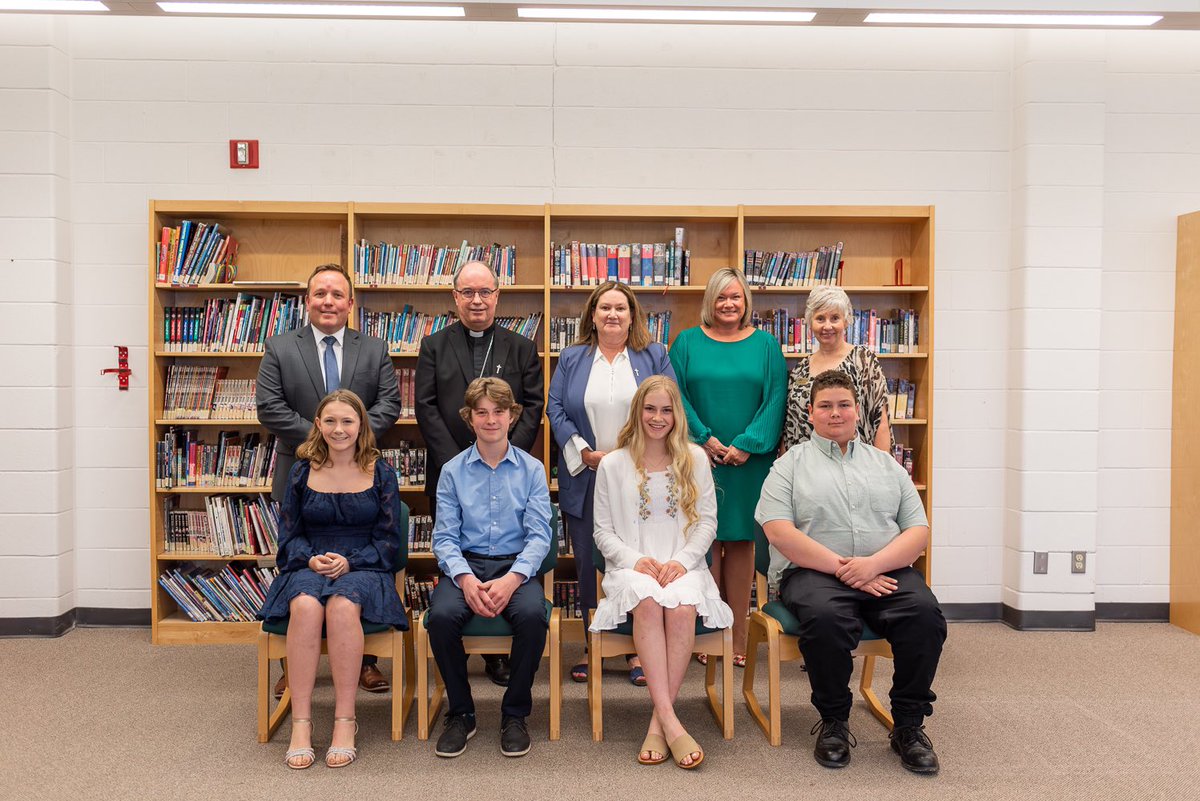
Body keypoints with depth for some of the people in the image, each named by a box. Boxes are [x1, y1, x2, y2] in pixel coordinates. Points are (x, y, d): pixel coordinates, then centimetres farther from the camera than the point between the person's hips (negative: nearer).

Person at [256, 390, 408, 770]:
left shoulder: (381, 473, 6)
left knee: (342, 606, -36)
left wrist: (349, 562, -12)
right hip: (309, 567, 2)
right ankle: (301, 723, -29)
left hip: (364, 569, -1)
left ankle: (345, 720, -26)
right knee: (305, 605, -34)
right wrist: (311, 559, -9)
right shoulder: (302, 472, 10)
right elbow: (288, 535, 11)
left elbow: (388, 540, 4)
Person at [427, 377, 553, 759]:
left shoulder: (532, 469, 5)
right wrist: (465, 578, -17)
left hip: (517, 565, -1)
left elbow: (538, 535, -2)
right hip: (465, 564, 1)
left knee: (532, 614, -32)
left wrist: (512, 579, -19)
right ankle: (460, 713, -5)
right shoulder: (453, 471, 8)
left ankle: (515, 715, -8)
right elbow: (444, 537, 2)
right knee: (441, 616, -30)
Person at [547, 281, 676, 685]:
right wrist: (584, 452, -9)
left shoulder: (654, 357, 8)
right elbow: (556, 408, 4)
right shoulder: (572, 359, 11)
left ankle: (638, 650, 10)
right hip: (585, 479, 2)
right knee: (587, 563, 5)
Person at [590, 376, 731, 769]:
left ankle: (659, 722, -25)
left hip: (684, 566, 1)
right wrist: (636, 560, -11)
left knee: (682, 605, -35)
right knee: (647, 599, -36)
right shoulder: (612, 464, 10)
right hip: (632, 567, 0)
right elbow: (603, 532, 8)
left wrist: (681, 561, -10)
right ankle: (671, 721, -36)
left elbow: (707, 521, 7)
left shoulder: (695, 459, 11)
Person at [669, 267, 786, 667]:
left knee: (740, 542, 5)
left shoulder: (766, 345, 7)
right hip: (700, 459, 0)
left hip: (748, 462, 0)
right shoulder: (688, 342, 7)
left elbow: (775, 400, -1)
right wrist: (704, 440, -11)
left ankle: (738, 637, 14)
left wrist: (746, 446, -12)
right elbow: (676, 396, 0)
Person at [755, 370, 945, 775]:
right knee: (825, 618, -35)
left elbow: (918, 531, 10)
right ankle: (833, 722, -10)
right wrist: (840, 567, -13)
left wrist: (873, 564, -10)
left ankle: (909, 725, -8)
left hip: (886, 572, 3)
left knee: (925, 614, -28)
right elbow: (778, 530, -4)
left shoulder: (886, 465, 20)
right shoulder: (791, 464, 11)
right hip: (814, 572, -2)